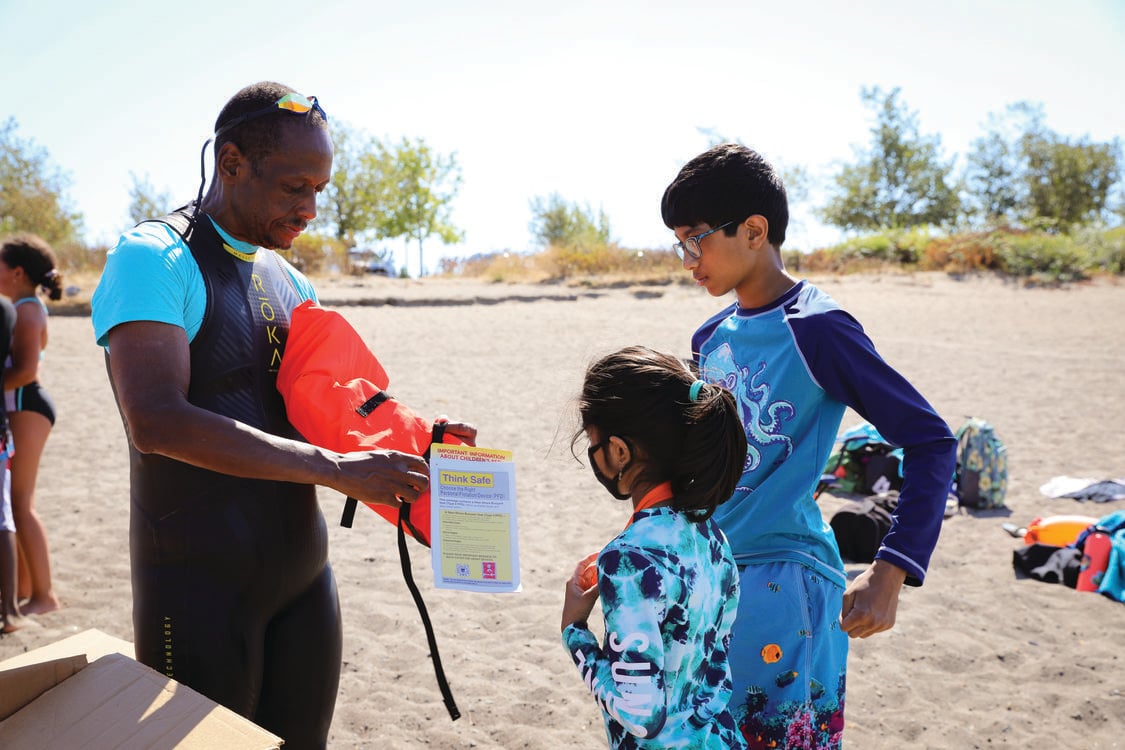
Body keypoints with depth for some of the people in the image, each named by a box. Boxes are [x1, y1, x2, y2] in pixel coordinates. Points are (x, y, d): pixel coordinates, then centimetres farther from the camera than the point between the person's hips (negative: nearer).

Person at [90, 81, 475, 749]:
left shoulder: (291, 284, 13)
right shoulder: (152, 259, -12)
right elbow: (156, 422, -26)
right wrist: (333, 468, -27)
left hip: (304, 572, 7)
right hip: (201, 584, -7)